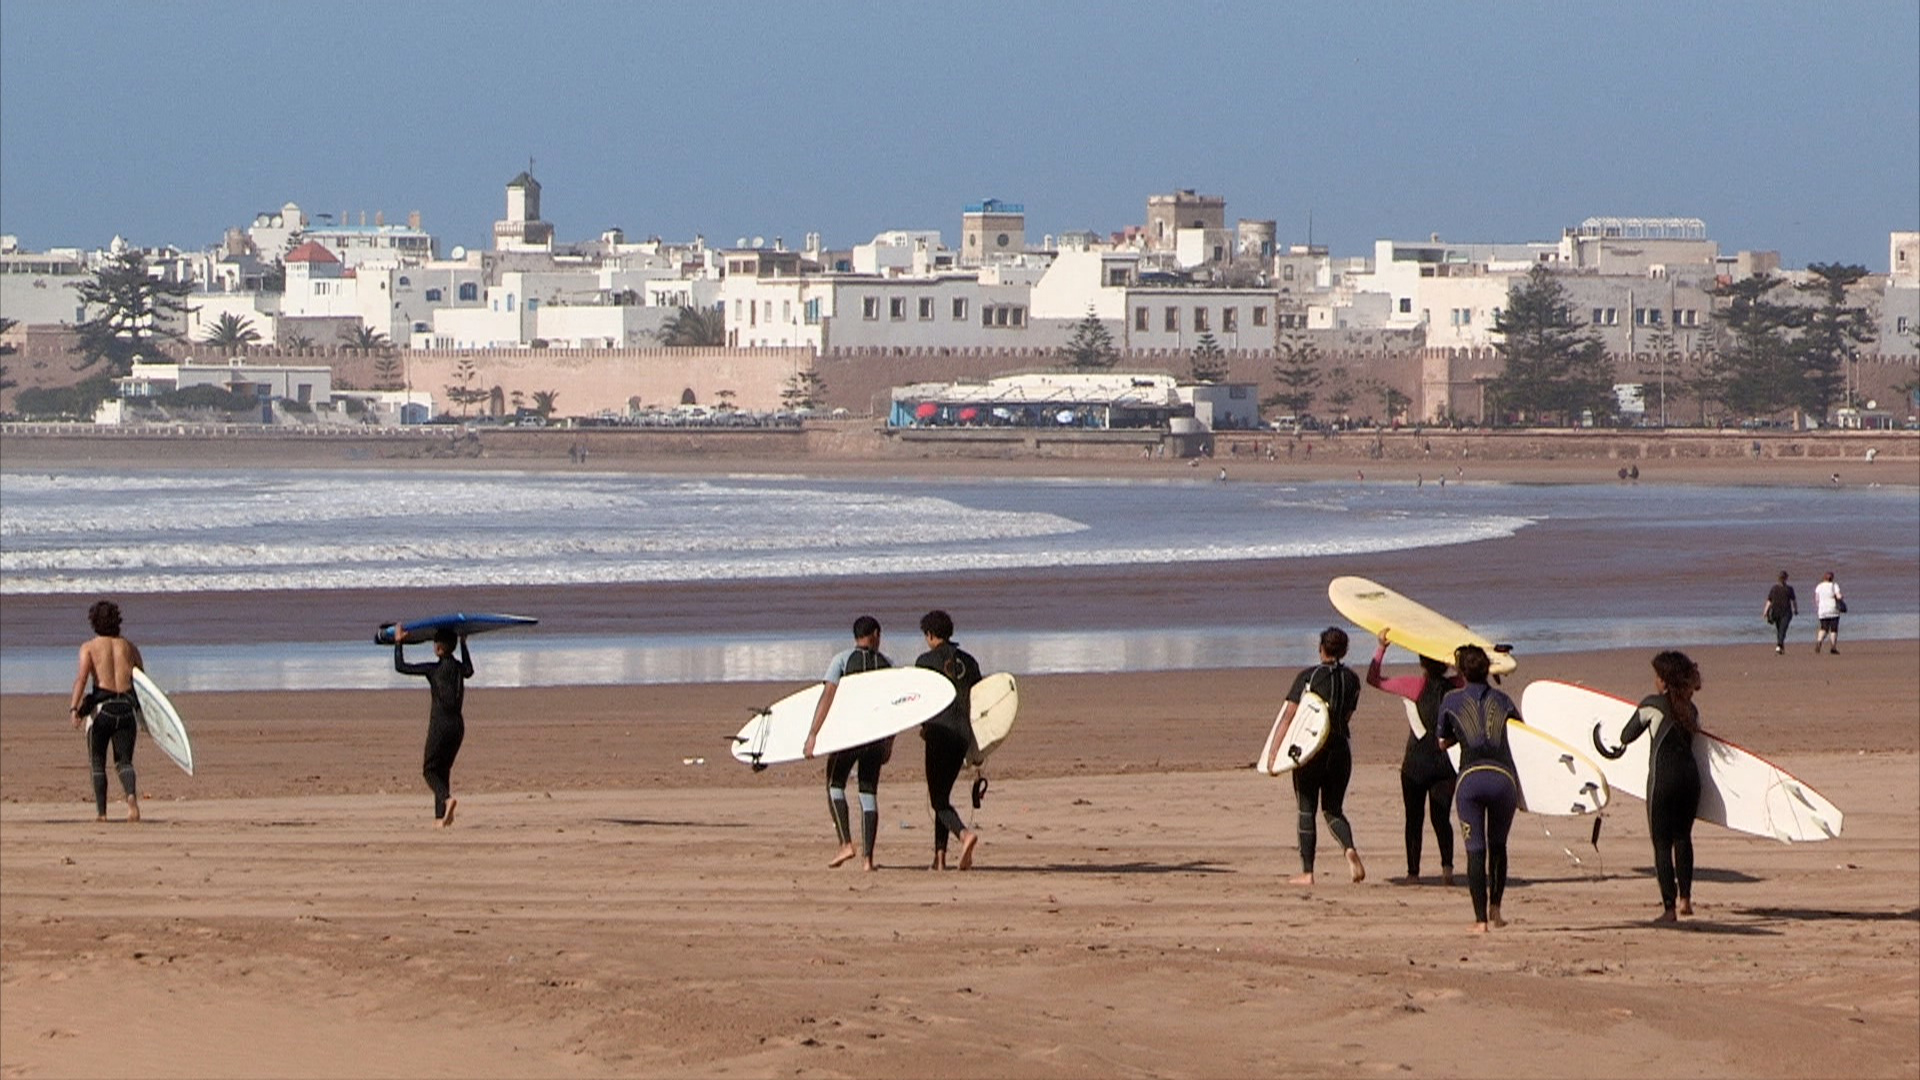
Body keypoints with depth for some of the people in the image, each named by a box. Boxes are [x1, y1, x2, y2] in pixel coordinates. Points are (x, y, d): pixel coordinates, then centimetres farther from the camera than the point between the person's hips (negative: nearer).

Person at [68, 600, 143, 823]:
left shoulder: (89, 647, 4)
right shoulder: (129, 647, 14)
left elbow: (82, 677, -11)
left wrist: (74, 708, -20)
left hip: (101, 707, -2)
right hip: (127, 706, 2)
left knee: (97, 763, 11)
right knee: (124, 761, 6)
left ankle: (101, 812, 6)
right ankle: (132, 796, -23)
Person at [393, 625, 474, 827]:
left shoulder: (434, 669, -10)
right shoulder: (459, 667, 6)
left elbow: (401, 667, -3)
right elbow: (469, 671, 34)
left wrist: (398, 642, 9)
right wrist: (464, 644, 42)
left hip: (440, 724, -6)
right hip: (458, 724, 6)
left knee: (430, 770, 2)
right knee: (444, 769, 15)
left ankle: (447, 797, -27)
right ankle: (441, 816, 9)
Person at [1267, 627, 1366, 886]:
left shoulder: (1308, 677, -8)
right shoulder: (1351, 679, 4)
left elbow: (1288, 716, -12)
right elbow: (1347, 716, 12)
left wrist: (1274, 753, -13)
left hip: (1309, 749, -4)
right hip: (1341, 746, 4)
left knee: (1306, 811, 6)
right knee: (1333, 809, 14)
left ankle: (1307, 872, 6)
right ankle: (1350, 849, -15)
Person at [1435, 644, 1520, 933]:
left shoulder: (1452, 700, 8)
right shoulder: (1501, 700, 12)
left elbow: (1443, 743, 18)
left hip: (1470, 777, -2)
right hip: (1503, 776, 2)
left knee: (1475, 849, 0)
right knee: (1498, 846, 20)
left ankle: (1481, 919, -7)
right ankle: (1495, 909, 16)